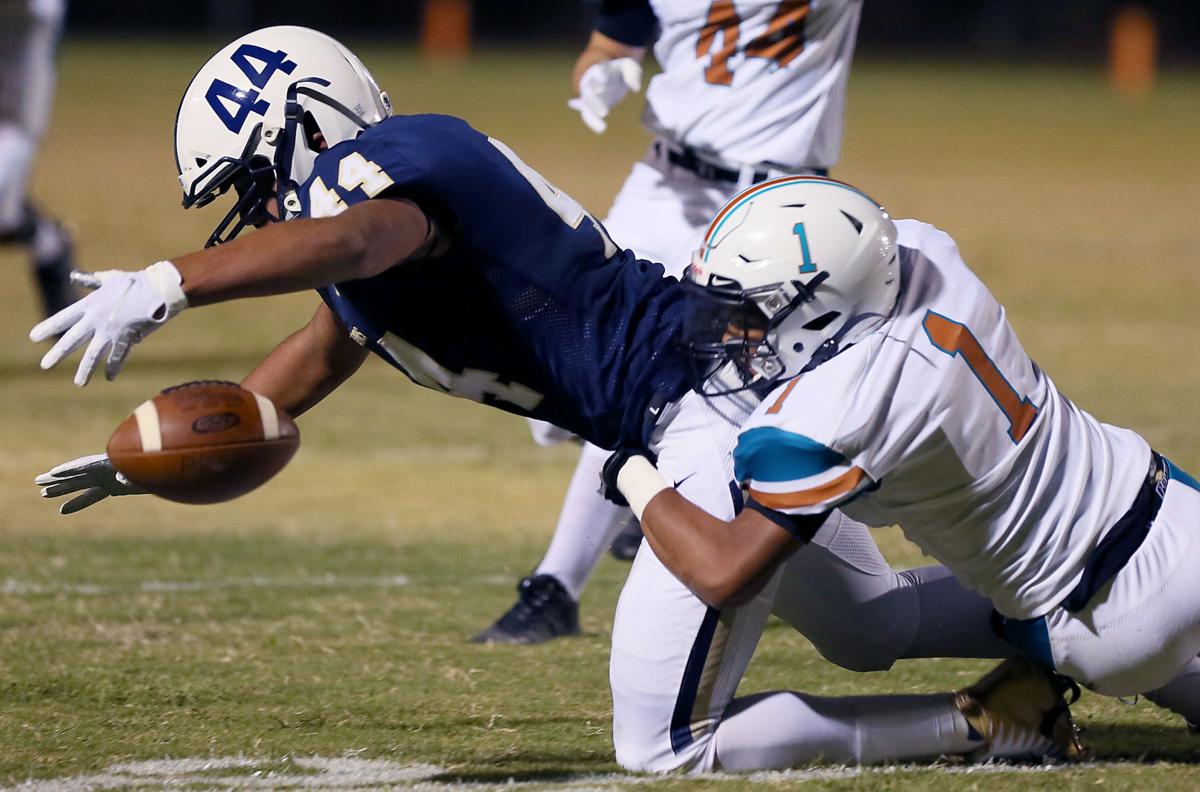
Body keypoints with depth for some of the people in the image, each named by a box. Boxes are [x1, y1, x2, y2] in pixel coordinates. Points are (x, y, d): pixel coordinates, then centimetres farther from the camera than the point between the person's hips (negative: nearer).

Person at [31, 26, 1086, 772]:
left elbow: (357, 239, -42)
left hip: (717, 398, -11)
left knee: (664, 749, -6)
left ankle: (993, 719, -5)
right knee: (866, 627, 32)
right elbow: (319, 354, 31)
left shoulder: (385, 164, -15)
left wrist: (164, 285, -51)